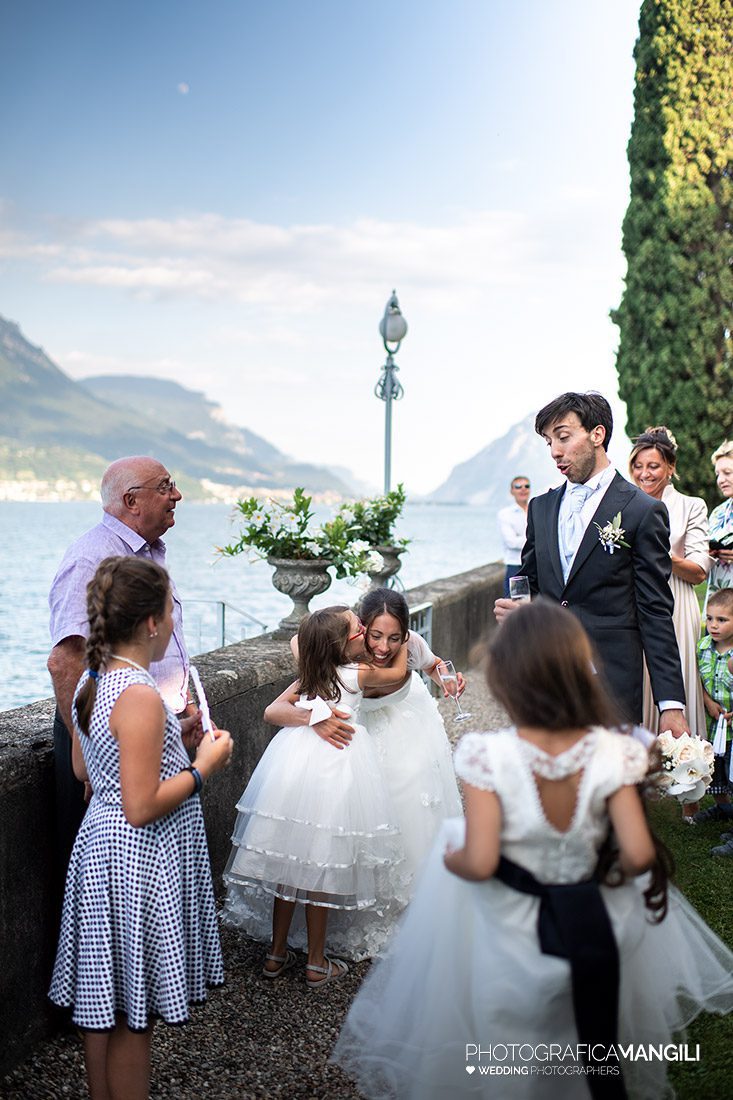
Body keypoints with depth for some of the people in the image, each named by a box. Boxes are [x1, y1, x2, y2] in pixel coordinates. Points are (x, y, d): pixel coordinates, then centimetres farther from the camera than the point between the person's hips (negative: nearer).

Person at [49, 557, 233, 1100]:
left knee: (103, 1009, 19)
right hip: (139, 864, -9)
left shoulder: (92, 683, 4)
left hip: (100, 848, 9)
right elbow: (141, 808, -25)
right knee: (133, 1016, 4)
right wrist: (202, 767, -13)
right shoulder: (141, 697, -25)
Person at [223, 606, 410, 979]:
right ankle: (317, 963, 13)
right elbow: (398, 672, 14)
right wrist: (403, 640, 28)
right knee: (321, 870, 3)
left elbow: (270, 712, 15)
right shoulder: (356, 675, -3)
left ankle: (277, 954, 23)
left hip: (293, 763, 5)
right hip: (334, 766, -5)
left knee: (289, 863, 12)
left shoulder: (307, 679, 10)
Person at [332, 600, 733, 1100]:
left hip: (509, 933, -2)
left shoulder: (488, 754, -26)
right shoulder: (611, 752, -20)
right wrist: (610, 873, 3)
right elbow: (638, 855, -19)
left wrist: (452, 858, -2)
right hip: (597, 920, 2)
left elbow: (479, 864, -24)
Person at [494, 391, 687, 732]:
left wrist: (671, 704, -8)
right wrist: (513, 610, -3)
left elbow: (655, 614, -4)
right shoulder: (541, 507, 14)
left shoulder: (644, 511, -2)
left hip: (612, 681, -4)